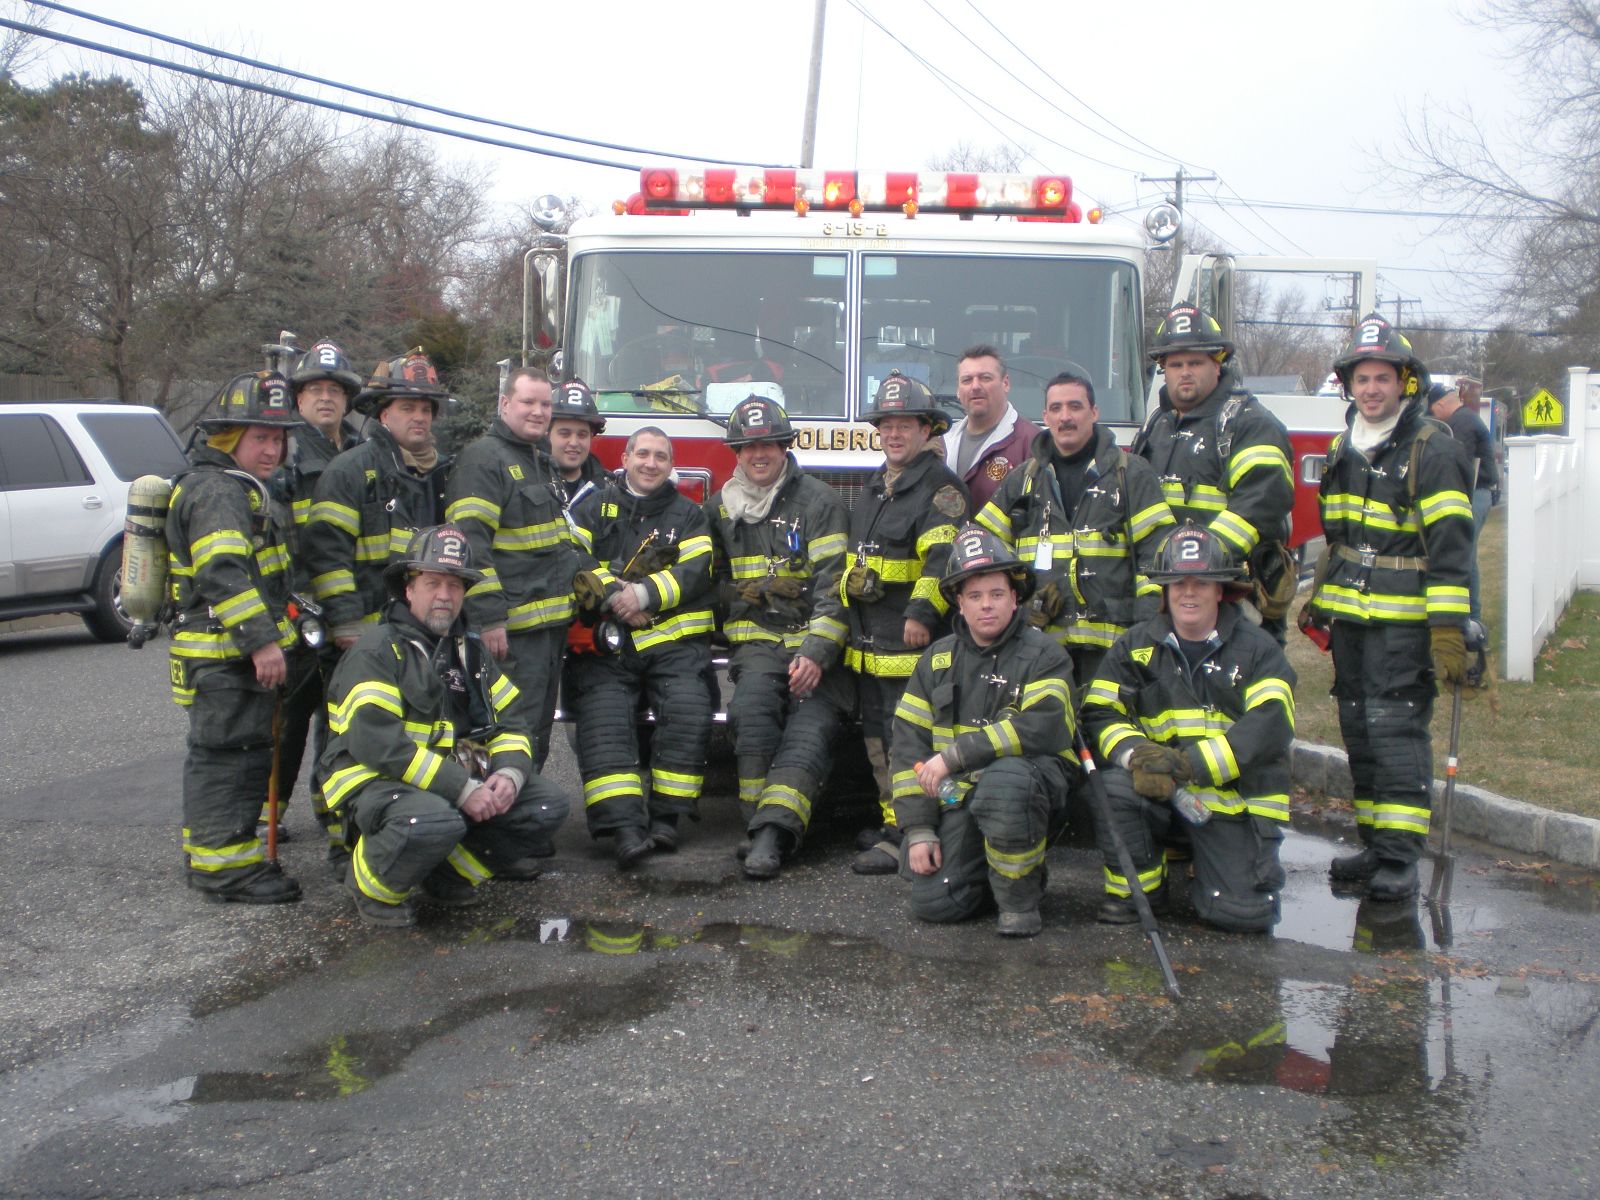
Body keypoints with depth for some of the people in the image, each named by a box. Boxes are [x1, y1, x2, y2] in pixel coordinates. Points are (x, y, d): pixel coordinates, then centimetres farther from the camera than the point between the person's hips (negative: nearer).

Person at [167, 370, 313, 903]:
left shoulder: (242, 489, 20)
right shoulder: (217, 492, -17)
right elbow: (223, 573, -28)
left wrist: (283, 636, 33)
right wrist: (261, 640, -30)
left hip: (242, 653, 11)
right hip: (224, 657, -11)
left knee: (216, 754, 19)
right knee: (232, 753, -7)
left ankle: (206, 852, 31)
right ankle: (225, 863, -1)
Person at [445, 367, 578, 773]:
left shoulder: (542, 464, 20)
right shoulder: (484, 458, -11)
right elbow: (469, 544, -20)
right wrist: (488, 618, -25)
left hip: (551, 626, 10)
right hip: (512, 631, -10)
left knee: (539, 734, 15)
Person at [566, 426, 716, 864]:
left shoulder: (688, 514, 17)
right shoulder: (594, 507, 17)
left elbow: (694, 573, 1)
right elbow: (573, 559, 1)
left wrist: (644, 594, -14)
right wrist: (613, 596, -14)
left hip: (673, 639, 0)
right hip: (604, 645, 0)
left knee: (689, 710, -24)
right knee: (603, 718, -23)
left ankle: (666, 817, -14)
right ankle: (624, 825, -29)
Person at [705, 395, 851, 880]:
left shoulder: (818, 502, -2)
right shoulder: (721, 508, 15)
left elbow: (833, 584, -9)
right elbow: (716, 579, 27)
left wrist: (817, 653, -18)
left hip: (814, 641, -2)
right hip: (757, 638, 2)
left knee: (810, 730, -23)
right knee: (752, 705, -28)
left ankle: (772, 831, -34)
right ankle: (767, 828, -26)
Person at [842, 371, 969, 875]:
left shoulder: (941, 487, -8)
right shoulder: (873, 487, 19)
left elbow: (943, 557, -21)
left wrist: (923, 611, -31)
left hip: (909, 640, -9)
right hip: (867, 640, 9)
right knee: (877, 737, 14)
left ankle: (902, 838, -5)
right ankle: (891, 819, 25)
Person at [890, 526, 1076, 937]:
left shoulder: (1043, 654, -4)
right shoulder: (938, 658, 10)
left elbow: (1039, 728, -21)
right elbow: (910, 741, 6)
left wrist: (953, 755, -22)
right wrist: (919, 829, -2)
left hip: (1030, 784, -4)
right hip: (959, 795, 4)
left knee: (1001, 781, -39)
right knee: (934, 901, -15)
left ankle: (1019, 898, -15)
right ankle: (993, 867, 19)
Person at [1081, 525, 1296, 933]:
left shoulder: (1257, 649, -2)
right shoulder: (1137, 646, 6)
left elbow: (1269, 728, -16)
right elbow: (1099, 714, 0)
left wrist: (1189, 762, -27)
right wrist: (1138, 755, -23)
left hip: (1235, 797, -2)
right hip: (1159, 790, 2)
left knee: (1242, 913, -15)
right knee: (1113, 787, -30)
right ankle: (1135, 888, -3)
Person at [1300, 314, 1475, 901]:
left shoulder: (1432, 449, -9)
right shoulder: (1344, 449, 14)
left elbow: (1450, 545, -14)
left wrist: (1448, 631, -19)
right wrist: (1318, 599, 22)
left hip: (1402, 621, -7)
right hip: (1349, 618, 7)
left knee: (1395, 727, -10)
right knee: (1360, 732, 10)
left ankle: (1400, 858, -5)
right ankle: (1374, 845, 19)